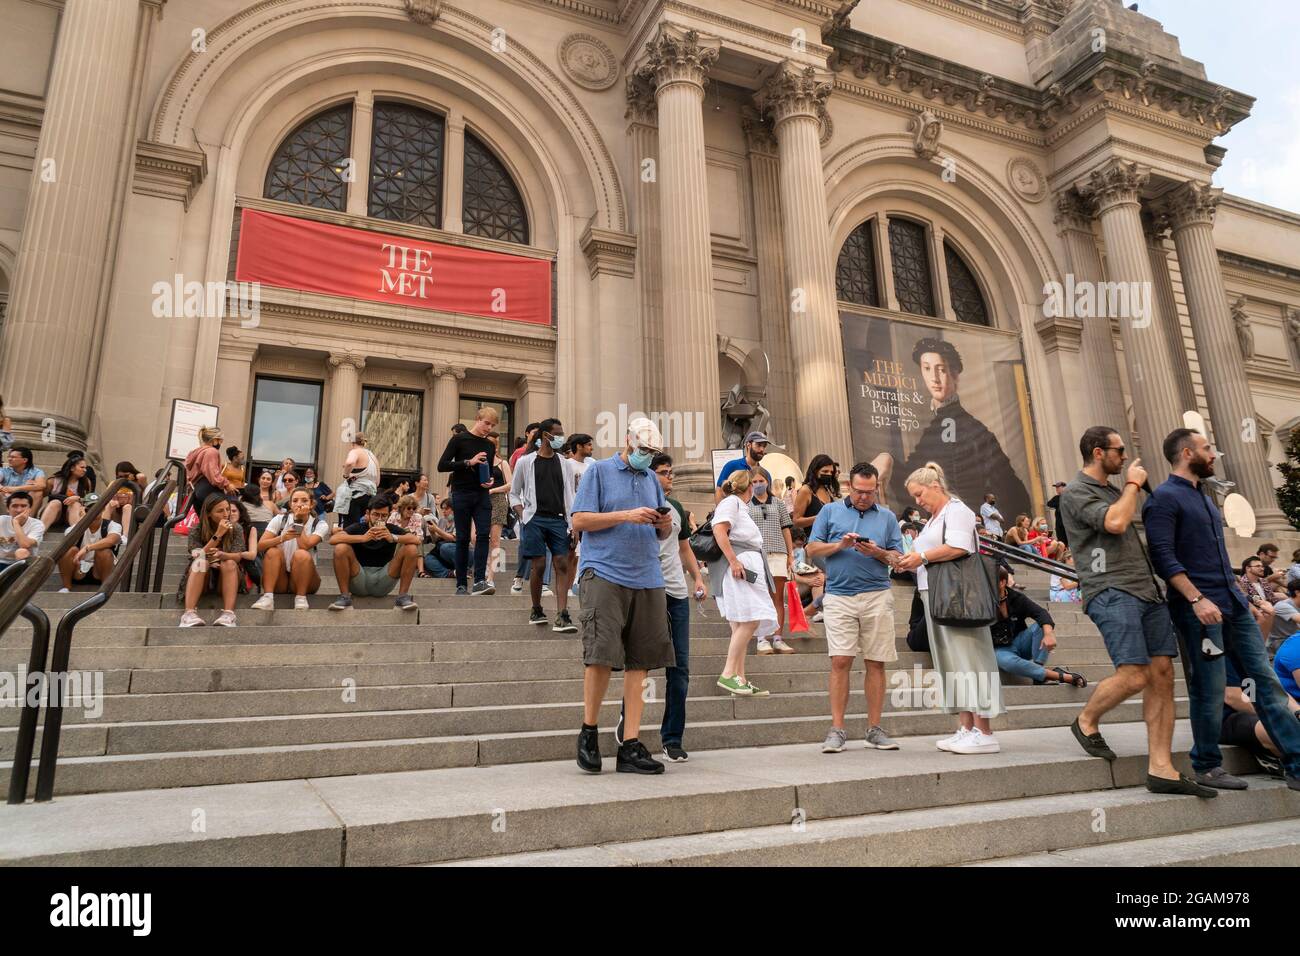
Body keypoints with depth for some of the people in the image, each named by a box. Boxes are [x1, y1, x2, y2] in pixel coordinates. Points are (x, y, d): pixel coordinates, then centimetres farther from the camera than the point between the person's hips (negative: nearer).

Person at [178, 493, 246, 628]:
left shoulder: (235, 528, -2)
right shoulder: (196, 530, -4)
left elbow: (238, 556, -13)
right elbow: (198, 557, -17)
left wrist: (221, 555, -36)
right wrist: (218, 535, -25)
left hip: (226, 580, 0)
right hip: (201, 579, 0)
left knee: (229, 563, -30)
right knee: (200, 562, -30)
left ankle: (228, 614, -46)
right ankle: (189, 613, -46)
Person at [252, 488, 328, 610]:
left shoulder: (320, 524, -6)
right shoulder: (280, 519, -1)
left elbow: (305, 545, -24)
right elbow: (260, 546, -11)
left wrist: (299, 520, -17)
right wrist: (282, 538, -28)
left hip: (305, 579, -2)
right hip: (279, 580, 2)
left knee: (301, 554, -29)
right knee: (273, 551, -24)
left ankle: (301, 597, -22)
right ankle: (267, 597, -31)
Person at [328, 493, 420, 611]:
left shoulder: (392, 530, 5)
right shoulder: (357, 528, 2)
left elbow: (417, 540, -13)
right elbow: (332, 539, -17)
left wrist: (393, 538, -31)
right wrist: (363, 538, -30)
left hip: (384, 580, 1)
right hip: (359, 580, 0)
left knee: (412, 549, -16)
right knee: (341, 548, -22)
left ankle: (403, 596, -11)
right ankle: (344, 596, -13)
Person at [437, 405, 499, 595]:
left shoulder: (489, 446, 13)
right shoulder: (460, 439, -2)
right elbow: (442, 466, -8)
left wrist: (490, 480, 1)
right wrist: (469, 462, -17)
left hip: (482, 495, 4)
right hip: (462, 494, -4)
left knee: (484, 534, -12)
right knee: (463, 538, 0)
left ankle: (480, 580, -14)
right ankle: (461, 584, 6)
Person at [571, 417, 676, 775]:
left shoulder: (652, 480, 21)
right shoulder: (599, 471, 5)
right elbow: (579, 521, -4)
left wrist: (665, 525, 0)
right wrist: (627, 516, -11)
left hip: (647, 579, 5)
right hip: (604, 574, -5)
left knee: (639, 662, 2)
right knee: (600, 654, -11)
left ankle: (631, 746, 8)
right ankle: (588, 731, 11)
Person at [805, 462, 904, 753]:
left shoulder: (887, 517, 14)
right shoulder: (830, 512, 11)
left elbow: (898, 558, 11)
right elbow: (812, 549, 6)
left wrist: (877, 552, -9)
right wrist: (839, 545, -9)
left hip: (877, 596, 2)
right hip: (839, 596, -1)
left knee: (876, 663, 3)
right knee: (840, 661, -7)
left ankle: (874, 729, 13)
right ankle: (837, 729, 0)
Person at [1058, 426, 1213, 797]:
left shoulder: (1113, 490, 24)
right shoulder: (1075, 492, -3)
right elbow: (1115, 523, -18)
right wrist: (1132, 484, -4)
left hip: (1146, 589, 9)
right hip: (1111, 592, -9)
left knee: (1162, 674, -1)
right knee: (1134, 676, -15)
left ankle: (1161, 769, 1)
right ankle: (1086, 722, 12)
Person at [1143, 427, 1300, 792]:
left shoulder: (1204, 498, 19)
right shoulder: (1164, 498, -9)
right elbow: (1163, 557, -17)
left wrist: (1236, 595, 18)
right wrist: (1196, 599, -23)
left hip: (1234, 604, 9)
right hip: (1198, 609, -9)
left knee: (1267, 681, 7)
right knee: (1209, 690, -2)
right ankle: (1207, 766, 12)